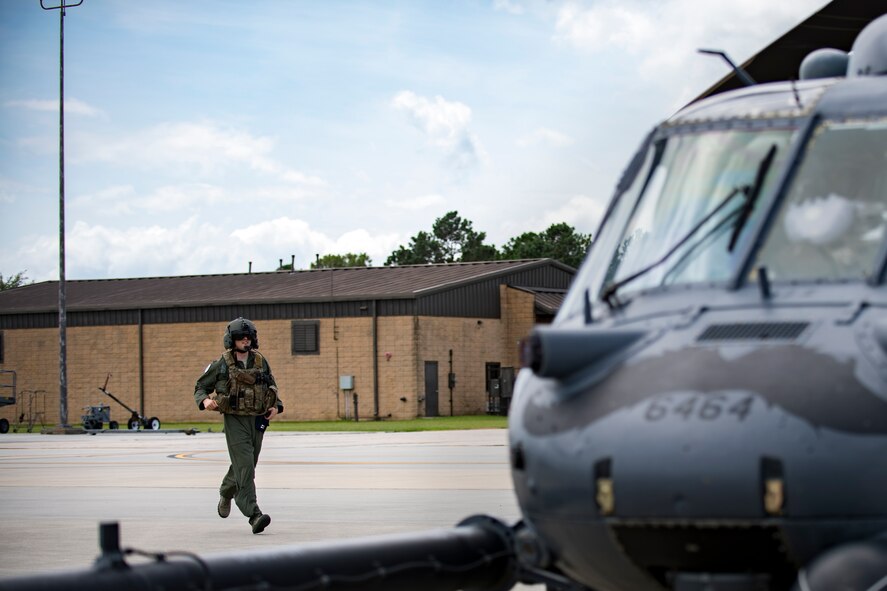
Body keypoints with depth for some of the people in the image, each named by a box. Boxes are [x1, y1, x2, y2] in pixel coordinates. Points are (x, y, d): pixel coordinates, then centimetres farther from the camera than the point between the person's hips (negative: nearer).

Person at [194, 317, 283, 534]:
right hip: (235, 420, -4)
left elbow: (272, 387, 20)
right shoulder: (221, 365, -3)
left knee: (245, 466, 15)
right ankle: (254, 515, -21)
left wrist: (276, 406, 2)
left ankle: (226, 493, 47)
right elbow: (201, 387, 6)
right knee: (245, 466, -15)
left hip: (257, 420, 4)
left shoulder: (261, 362, 7)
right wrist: (205, 401, -15)